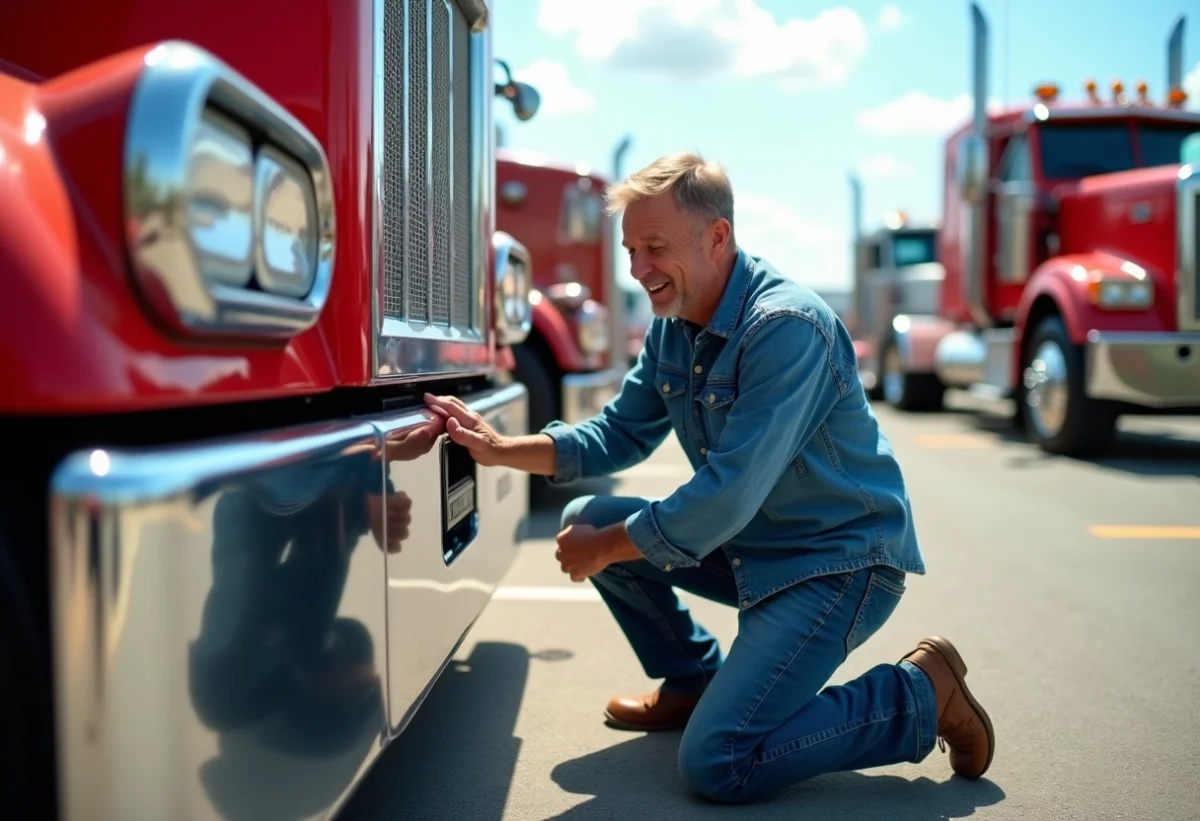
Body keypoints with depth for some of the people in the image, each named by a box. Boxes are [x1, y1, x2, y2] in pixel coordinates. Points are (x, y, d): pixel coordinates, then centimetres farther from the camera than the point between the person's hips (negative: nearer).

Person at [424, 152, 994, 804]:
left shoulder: (786, 327, -25)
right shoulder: (672, 324, 3)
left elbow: (729, 494, -28)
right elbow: (619, 434, 8)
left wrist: (605, 549, -16)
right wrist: (501, 448, -6)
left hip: (837, 562, -9)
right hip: (749, 547, 9)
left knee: (715, 764, -20)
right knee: (587, 519, 5)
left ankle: (921, 692, -1)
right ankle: (694, 682, 20)